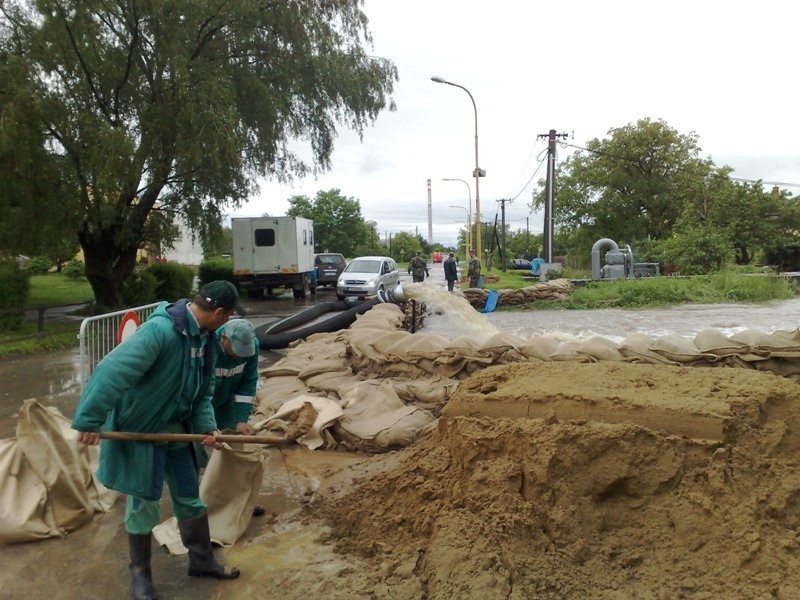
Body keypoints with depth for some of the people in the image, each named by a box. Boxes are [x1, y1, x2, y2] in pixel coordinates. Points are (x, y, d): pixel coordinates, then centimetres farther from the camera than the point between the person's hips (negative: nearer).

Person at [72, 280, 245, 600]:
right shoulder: (160, 329, -30)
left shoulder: (207, 340, -2)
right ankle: (140, 573, 30)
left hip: (176, 429, 8)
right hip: (139, 430, -7)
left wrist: (206, 426, -8)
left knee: (189, 497, 16)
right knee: (143, 503, 7)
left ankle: (201, 559, 34)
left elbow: (203, 391, 6)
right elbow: (112, 371, -34)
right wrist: (89, 420, -31)